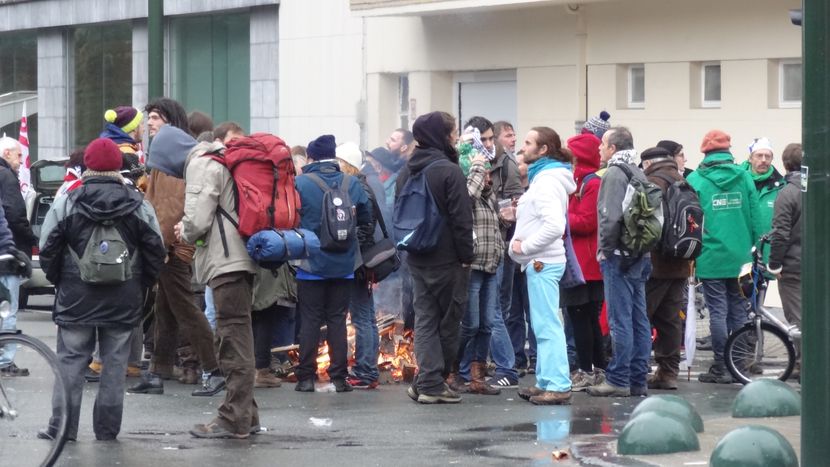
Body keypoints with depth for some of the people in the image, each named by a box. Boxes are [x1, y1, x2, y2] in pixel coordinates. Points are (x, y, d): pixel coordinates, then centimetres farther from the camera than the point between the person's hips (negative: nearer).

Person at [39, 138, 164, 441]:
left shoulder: (66, 204, -5)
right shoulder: (138, 206, -1)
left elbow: (48, 251, -2)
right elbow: (155, 252, 3)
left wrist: (58, 281, 13)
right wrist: (141, 286, 14)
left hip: (75, 301, -1)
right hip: (123, 302, 1)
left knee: (71, 361, 4)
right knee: (115, 363, 7)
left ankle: (63, 427, 3)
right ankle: (107, 428, 7)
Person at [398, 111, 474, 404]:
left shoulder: (406, 173, 8)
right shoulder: (449, 171, -14)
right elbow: (461, 218, -16)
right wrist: (466, 256, -8)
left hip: (417, 259, 6)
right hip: (446, 259, -6)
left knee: (424, 318, 6)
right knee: (449, 321, 4)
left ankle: (428, 383, -1)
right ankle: (434, 382, 4)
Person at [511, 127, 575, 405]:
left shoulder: (547, 182, -15)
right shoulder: (542, 178, 17)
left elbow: (554, 226, -27)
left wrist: (525, 247, -16)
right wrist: (519, 241, 9)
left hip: (543, 263, -11)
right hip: (541, 262, 11)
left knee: (547, 325, -10)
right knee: (543, 325, 14)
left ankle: (558, 386, -11)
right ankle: (546, 382, 19)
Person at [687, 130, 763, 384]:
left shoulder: (695, 180, -6)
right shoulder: (744, 177, 1)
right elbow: (755, 216, 4)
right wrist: (753, 247, 15)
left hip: (711, 257, -3)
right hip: (740, 257, 3)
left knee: (718, 311, 1)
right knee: (738, 310, 10)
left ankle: (721, 367, 1)